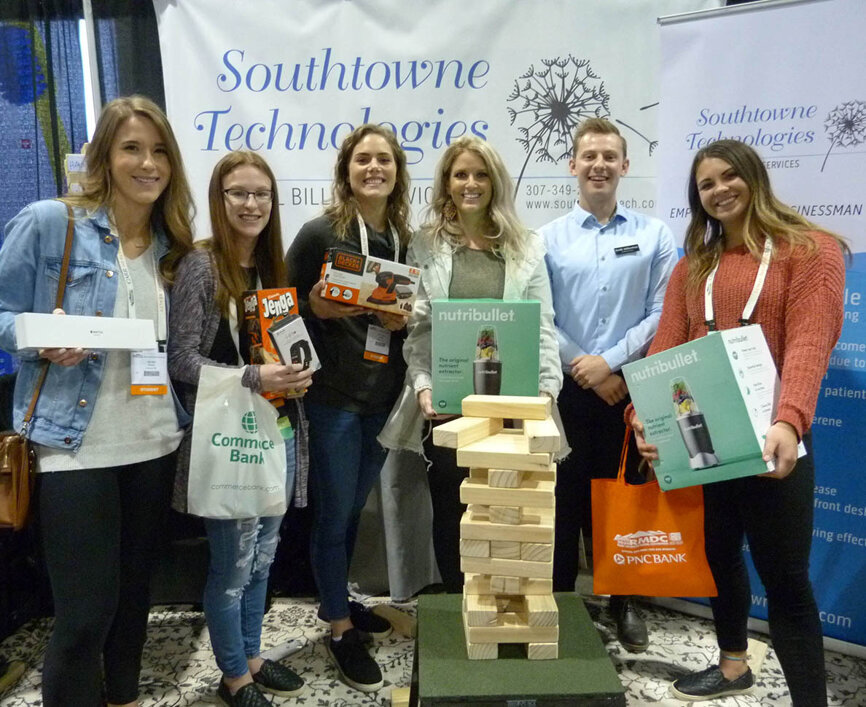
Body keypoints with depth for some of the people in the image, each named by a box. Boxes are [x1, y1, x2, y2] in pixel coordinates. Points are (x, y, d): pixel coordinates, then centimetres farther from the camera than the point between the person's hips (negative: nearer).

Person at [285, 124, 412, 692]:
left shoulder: (406, 241, 7)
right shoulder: (320, 233, -8)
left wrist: (402, 319, -6)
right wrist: (316, 308, -22)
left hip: (384, 395, 6)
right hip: (333, 394, -5)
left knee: (354, 508, 20)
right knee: (334, 513, 6)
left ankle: (336, 599, 40)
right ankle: (342, 631, 23)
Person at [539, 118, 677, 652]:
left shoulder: (654, 235, 4)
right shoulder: (549, 239, 4)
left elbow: (662, 314, -2)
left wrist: (610, 360, -11)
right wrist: (586, 372, -7)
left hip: (632, 387, 0)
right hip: (568, 388, 0)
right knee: (564, 497, 7)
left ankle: (626, 602, 26)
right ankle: (558, 599, 22)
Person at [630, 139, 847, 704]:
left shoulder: (809, 249, -3)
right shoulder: (693, 266, 13)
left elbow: (809, 345, -17)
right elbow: (668, 345, 1)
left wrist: (788, 423, -33)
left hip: (769, 441, -5)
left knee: (784, 574, 1)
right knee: (720, 555, 20)